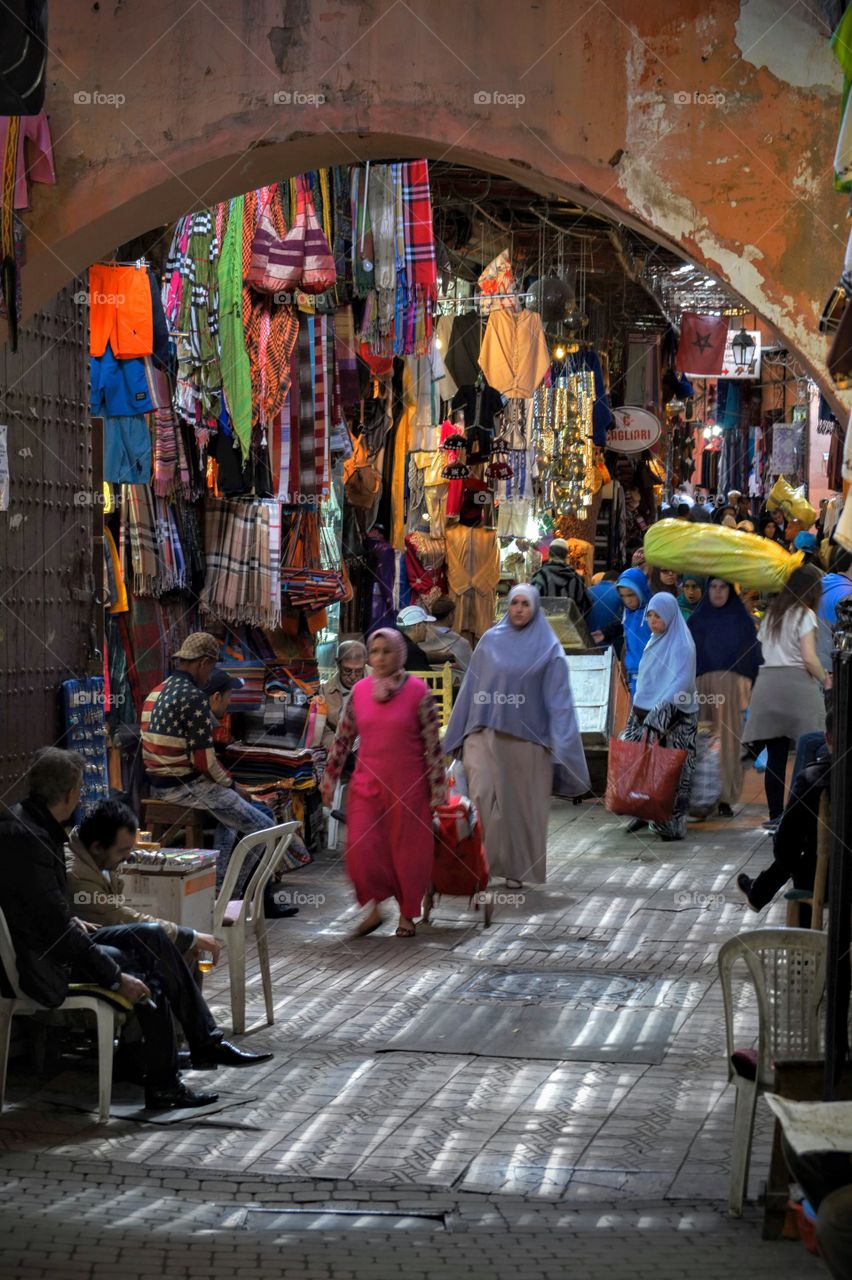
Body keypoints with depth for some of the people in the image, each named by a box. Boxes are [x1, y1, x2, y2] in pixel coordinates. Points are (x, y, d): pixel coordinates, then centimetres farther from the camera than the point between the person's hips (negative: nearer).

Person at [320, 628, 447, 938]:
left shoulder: (418, 692, -7)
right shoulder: (359, 691, 3)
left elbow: (432, 744, -5)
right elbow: (342, 739, 10)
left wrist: (438, 789, -6)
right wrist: (329, 779, 10)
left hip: (407, 787, -3)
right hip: (366, 785, 3)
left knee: (408, 852, 5)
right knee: (361, 850, -5)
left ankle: (407, 915, 22)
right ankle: (374, 908, 14)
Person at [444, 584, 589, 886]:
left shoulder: (548, 648, 2)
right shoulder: (490, 641, 7)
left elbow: (558, 697, -1)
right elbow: (471, 688, 11)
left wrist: (560, 746, -9)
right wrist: (458, 736, 11)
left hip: (527, 738, -1)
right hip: (488, 734, 1)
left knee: (523, 804, 3)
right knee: (484, 795, -14)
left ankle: (518, 868, 15)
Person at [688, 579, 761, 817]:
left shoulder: (741, 620, 11)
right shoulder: (696, 621, 13)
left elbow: (752, 658, 7)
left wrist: (748, 690, -3)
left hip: (731, 687, 0)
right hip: (702, 687, 0)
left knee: (728, 741, -4)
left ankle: (725, 798, -4)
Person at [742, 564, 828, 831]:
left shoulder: (771, 613, 17)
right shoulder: (804, 614, -4)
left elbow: (764, 646, 13)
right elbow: (809, 658, -13)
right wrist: (825, 679, 2)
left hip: (767, 682, 6)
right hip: (796, 684, -6)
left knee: (775, 756, 6)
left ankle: (775, 816, 6)